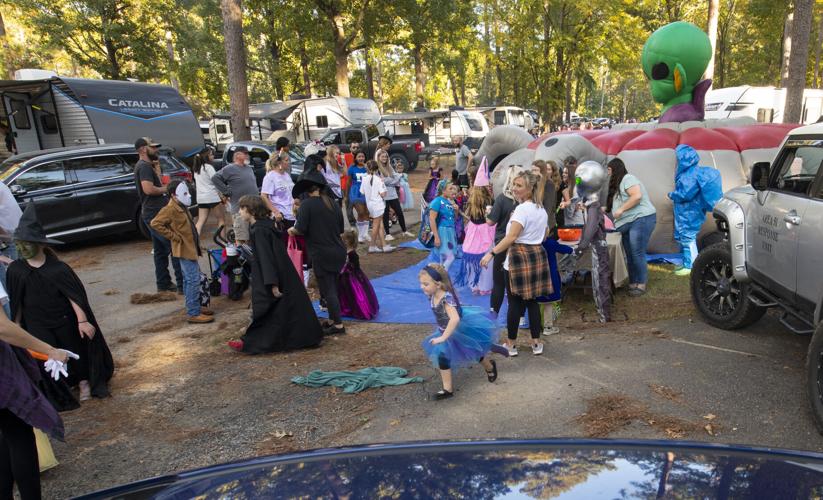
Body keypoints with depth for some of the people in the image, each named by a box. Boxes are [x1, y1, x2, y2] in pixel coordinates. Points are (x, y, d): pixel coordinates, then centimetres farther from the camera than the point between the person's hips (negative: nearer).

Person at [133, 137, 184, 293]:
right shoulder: (144, 166, -14)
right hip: (156, 214, -11)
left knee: (160, 250, 14)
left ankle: (163, 283, 20)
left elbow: (157, 184, 17)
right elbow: (148, 189, -26)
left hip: (152, 214, 11)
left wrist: (156, 169, 10)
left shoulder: (144, 166, 18)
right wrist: (166, 189, -12)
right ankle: (183, 284, -13)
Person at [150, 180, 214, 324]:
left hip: (190, 248, 10)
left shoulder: (182, 207, 12)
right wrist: (173, 236, -20)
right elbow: (155, 223, -24)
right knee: (193, 280, -9)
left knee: (189, 280, 17)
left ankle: (194, 307, 28)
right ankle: (193, 314, -6)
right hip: (184, 249, -10)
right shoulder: (170, 209, -16)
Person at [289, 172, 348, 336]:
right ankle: (334, 320, 24)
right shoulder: (331, 203, 7)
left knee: (328, 290, 1)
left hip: (321, 254, -6)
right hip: (338, 252, 6)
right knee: (334, 288, 16)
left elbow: (301, 230, -15)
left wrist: (292, 230, 5)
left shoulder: (306, 204, -10)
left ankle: (338, 324, 4)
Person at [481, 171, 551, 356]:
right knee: (532, 301, 12)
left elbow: (511, 237, -23)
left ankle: (511, 345, 10)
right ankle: (536, 343, 16)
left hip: (520, 257, -8)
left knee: (515, 303, 1)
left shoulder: (522, 209, -14)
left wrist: (491, 253, -24)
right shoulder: (542, 210, 12)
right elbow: (545, 235, 21)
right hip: (538, 255, 8)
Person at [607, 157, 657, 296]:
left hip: (641, 219, -10)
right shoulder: (618, 184, 23)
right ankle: (632, 283, 9)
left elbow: (637, 196, -21)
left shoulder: (628, 178, -8)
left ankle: (641, 285, -5)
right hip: (628, 223, 10)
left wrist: (621, 209, -18)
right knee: (630, 255, 6)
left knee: (637, 254, -10)